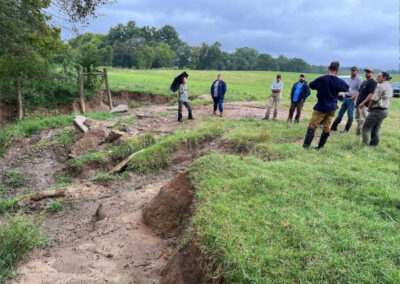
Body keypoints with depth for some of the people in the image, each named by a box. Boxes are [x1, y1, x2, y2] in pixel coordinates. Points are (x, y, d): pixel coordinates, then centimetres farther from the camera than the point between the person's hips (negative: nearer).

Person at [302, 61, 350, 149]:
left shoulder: (321, 79, -14)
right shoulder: (339, 81, -4)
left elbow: (309, 85, 0)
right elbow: (349, 90, 13)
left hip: (321, 108, -3)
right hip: (332, 108, 3)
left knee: (312, 127, 1)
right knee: (326, 129, 12)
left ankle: (306, 146, -5)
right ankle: (320, 147, 19)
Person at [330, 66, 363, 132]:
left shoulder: (359, 79, -7)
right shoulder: (350, 78, 17)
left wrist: (354, 97, -20)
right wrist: (345, 94, 14)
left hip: (352, 99, -7)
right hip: (346, 97, 7)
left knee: (350, 115, -2)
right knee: (340, 113, 9)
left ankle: (346, 129, 2)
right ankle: (334, 126, 12)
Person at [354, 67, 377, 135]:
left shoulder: (373, 82, -9)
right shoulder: (364, 82, 19)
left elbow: (371, 94, -18)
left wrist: (363, 103, -22)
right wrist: (356, 100, 13)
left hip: (365, 105, -9)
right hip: (358, 104, 9)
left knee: (363, 120, -9)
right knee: (358, 119, 15)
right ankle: (358, 133, 26)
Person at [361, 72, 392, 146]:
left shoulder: (381, 86, -16)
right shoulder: (390, 87, 14)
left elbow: (374, 99, -16)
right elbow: (388, 99, 18)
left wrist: (369, 108, 2)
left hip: (377, 111, -10)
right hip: (385, 110, 10)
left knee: (366, 128, -5)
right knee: (376, 129, 16)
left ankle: (365, 144, -8)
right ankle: (374, 144, 19)